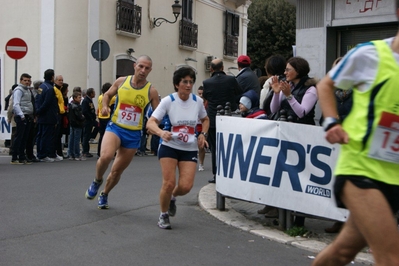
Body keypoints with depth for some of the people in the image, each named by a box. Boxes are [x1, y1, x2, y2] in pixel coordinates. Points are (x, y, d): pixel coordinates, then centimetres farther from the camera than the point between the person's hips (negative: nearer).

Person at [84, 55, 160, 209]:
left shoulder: (151, 91, -5)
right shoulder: (121, 81, -2)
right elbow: (108, 94, 16)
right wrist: (105, 106, -4)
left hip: (133, 134, 1)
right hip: (115, 127, -1)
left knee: (117, 171, 11)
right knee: (105, 156, -28)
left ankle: (104, 195, 39)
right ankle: (97, 181, 4)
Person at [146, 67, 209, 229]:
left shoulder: (197, 101, -2)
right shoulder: (168, 101, -11)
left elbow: (205, 120, 18)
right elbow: (150, 123, -17)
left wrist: (203, 134, -1)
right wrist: (161, 133, -38)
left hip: (190, 150, 2)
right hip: (169, 147, -2)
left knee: (186, 186, -10)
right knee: (169, 183, -10)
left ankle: (172, 198, 27)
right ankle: (163, 215, 17)